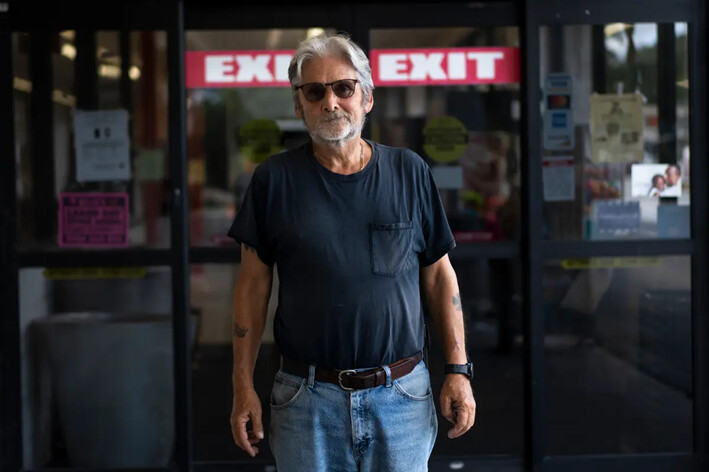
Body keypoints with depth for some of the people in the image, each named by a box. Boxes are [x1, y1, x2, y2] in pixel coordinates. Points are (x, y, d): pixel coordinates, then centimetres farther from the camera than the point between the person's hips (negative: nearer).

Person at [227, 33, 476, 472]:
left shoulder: (411, 173, 3)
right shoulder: (274, 180, 1)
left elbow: (439, 275, 7)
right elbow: (254, 285, 3)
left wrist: (459, 371, 1)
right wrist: (244, 386, -1)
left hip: (401, 395, 1)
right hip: (306, 398, 0)